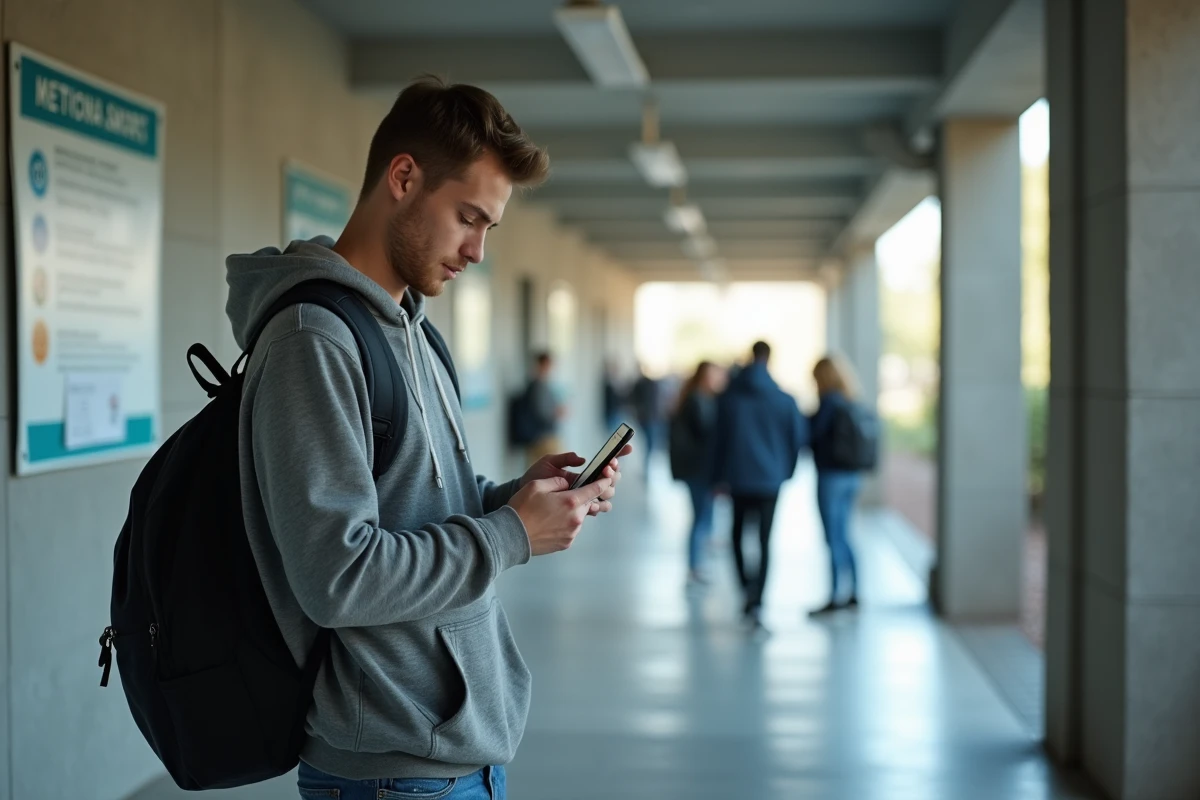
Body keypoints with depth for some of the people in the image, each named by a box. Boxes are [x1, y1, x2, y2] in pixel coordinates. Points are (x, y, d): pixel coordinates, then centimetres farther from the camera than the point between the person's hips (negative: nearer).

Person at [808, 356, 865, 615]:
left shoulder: (829, 402, -13)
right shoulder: (852, 404, 10)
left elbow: (813, 433, -16)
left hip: (831, 476, -8)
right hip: (851, 476, 8)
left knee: (833, 539, -5)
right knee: (842, 538, 14)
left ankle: (834, 597, -3)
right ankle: (853, 593, 17)